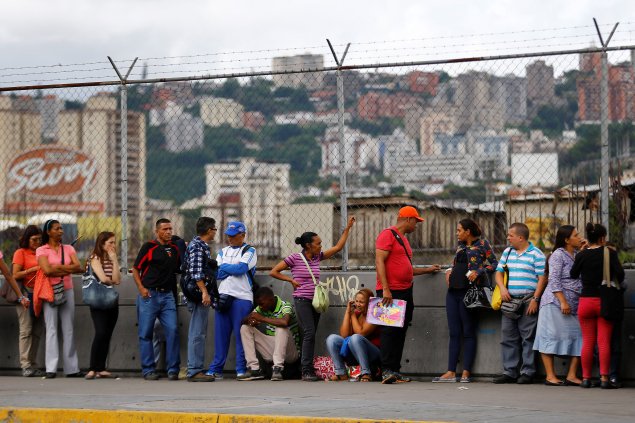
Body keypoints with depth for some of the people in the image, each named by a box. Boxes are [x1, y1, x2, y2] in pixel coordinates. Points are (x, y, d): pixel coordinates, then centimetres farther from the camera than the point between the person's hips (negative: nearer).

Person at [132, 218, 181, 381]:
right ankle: (148, 370, 7)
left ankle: (173, 369, -1)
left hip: (167, 295, 3)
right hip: (149, 294, -3)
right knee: (146, 333, 0)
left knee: (172, 330, -7)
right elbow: (136, 269, 1)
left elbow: (179, 269, 21)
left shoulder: (175, 248, 13)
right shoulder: (148, 247, -1)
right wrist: (141, 288, -10)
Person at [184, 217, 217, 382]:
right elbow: (196, 272, -21)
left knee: (199, 333, 13)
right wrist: (204, 292, -25)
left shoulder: (201, 245, 20)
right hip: (199, 294, -11)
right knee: (197, 333, -10)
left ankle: (196, 369, 17)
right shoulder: (197, 246, -12)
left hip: (201, 295, 11)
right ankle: (195, 371, -11)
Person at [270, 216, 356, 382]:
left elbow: (338, 247, 13)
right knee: (309, 333, -16)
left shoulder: (318, 257, 10)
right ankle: (307, 370, -17)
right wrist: (291, 280, -6)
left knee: (310, 335, 6)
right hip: (302, 300, -6)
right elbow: (273, 272, -1)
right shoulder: (295, 258, -6)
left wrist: (348, 228, 11)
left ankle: (307, 369, 8)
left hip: (315, 301, 7)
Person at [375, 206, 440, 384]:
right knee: (390, 330, -12)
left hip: (405, 291, 9)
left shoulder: (403, 239, 22)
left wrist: (428, 270, 33)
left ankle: (395, 371, 9)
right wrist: (385, 289, -22)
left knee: (400, 331, 7)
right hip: (390, 292, -9)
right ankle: (387, 371, -15)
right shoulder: (388, 234, -6)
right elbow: (379, 262, -15)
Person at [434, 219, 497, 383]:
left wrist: (479, 272, -14)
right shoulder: (460, 246, 19)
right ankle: (451, 372, 3)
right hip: (453, 291, 7)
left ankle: (466, 372, -1)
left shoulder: (482, 244, 0)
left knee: (468, 333, -2)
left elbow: (495, 263, -2)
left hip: (468, 291, -7)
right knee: (454, 333, 4)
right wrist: (449, 271, 8)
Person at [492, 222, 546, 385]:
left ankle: (527, 372, 0)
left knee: (528, 338, -4)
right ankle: (509, 372, 11)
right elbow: (499, 272, 18)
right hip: (509, 300, 6)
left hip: (528, 301, -6)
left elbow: (542, 278, -7)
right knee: (508, 338, 6)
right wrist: (502, 288, -2)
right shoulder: (507, 252, 16)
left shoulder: (536, 254, -3)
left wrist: (535, 300, -14)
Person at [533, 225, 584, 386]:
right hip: (556, 303, -8)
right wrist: (563, 302, -20)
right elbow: (554, 281, -13)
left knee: (578, 337, 0)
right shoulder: (558, 255, -7)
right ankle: (550, 376, -1)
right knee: (551, 336, -3)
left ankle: (572, 376, 2)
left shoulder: (577, 255, 16)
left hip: (574, 305, 8)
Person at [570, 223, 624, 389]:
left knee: (587, 342, 8)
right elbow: (619, 273, -13)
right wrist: (616, 285, 8)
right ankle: (604, 378, -7)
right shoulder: (610, 253, -6)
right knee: (604, 342, -1)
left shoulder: (582, 255, -1)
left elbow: (573, 274, 10)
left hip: (585, 301, 2)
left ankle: (586, 378, 8)